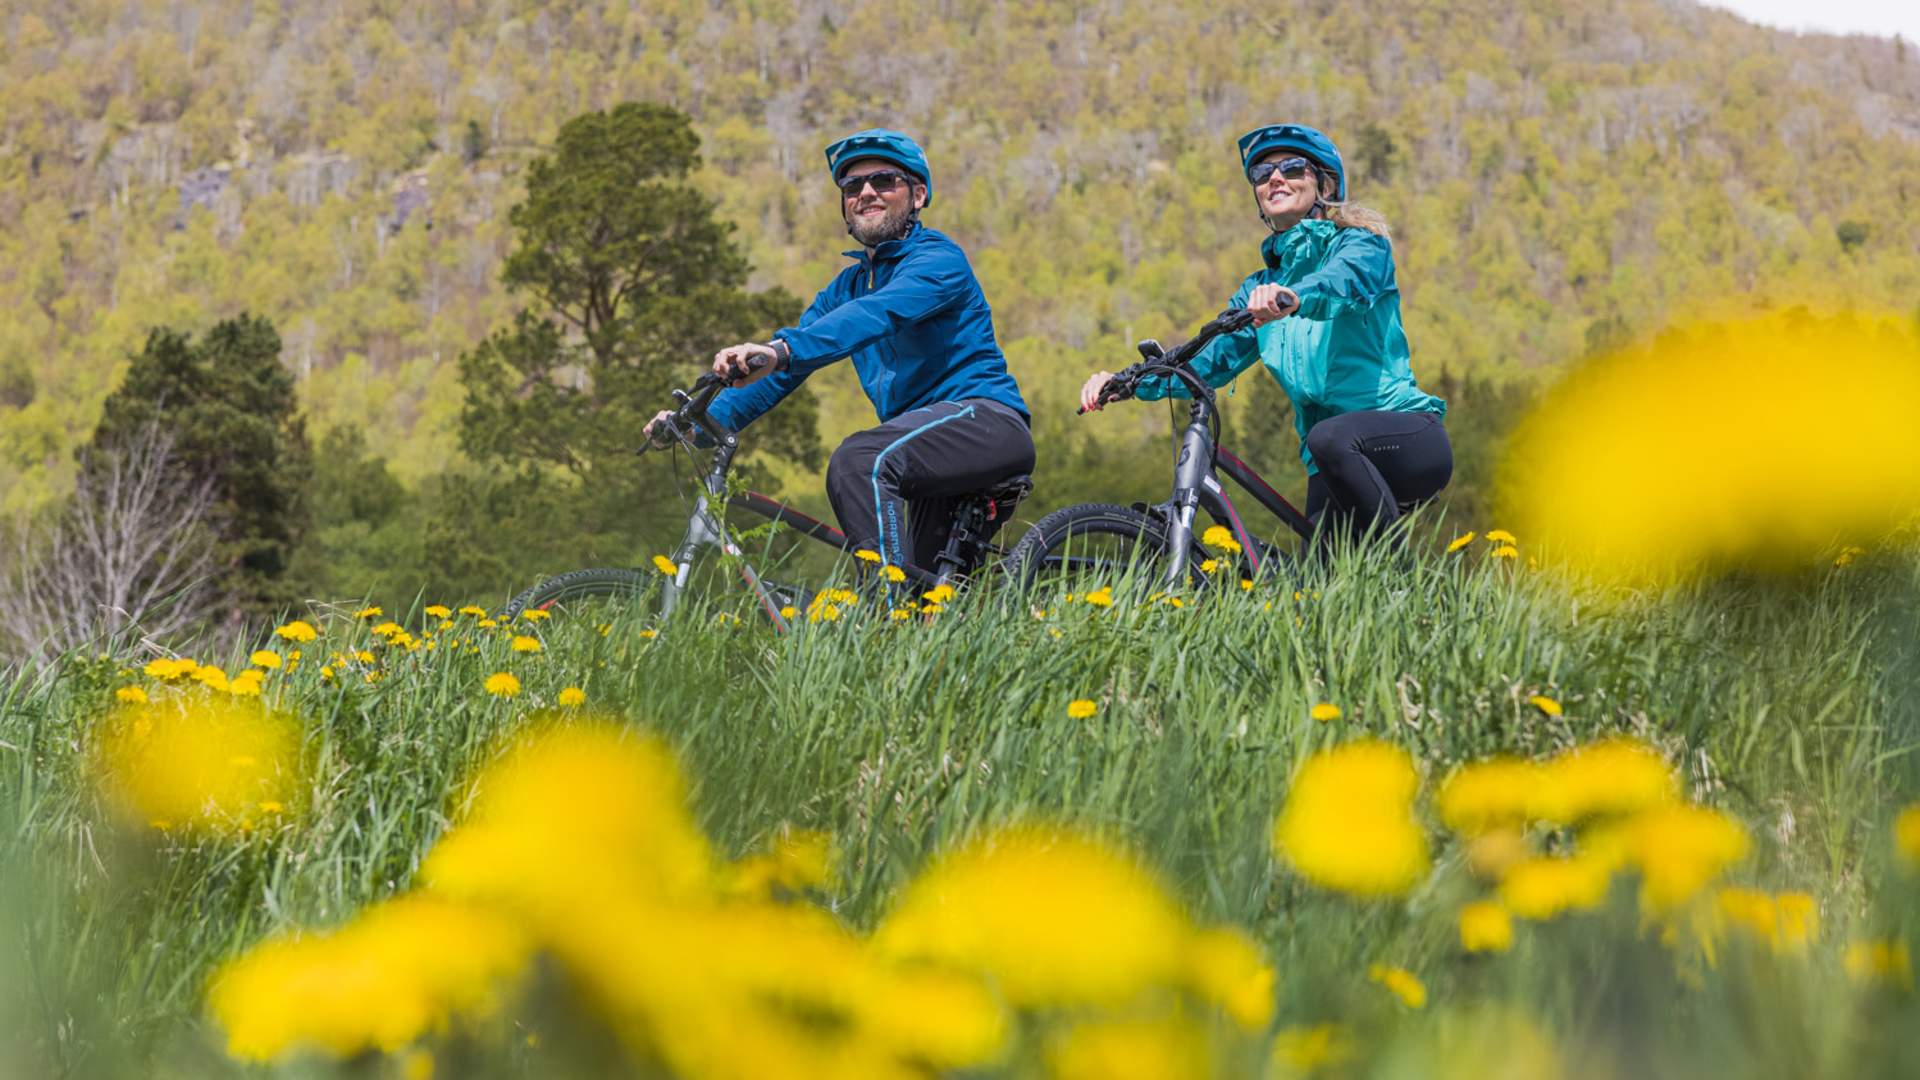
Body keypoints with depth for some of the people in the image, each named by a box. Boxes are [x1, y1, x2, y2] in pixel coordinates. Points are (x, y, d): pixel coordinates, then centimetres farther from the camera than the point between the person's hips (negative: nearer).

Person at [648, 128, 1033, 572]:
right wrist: (704, 422, -5)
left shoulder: (939, 259, -7)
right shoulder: (849, 286, 19)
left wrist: (782, 350, -43)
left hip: (985, 418, -9)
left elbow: (880, 313, -28)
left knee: (859, 461, -32)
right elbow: (783, 367, 11)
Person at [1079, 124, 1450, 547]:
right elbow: (1211, 360, 6)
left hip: (1406, 437, -5)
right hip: (1337, 466, 5)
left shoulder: (1360, 244, 0)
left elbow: (1348, 277, -25)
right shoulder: (1261, 290, 17)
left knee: (1330, 438, -36)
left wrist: (1295, 297, -48)